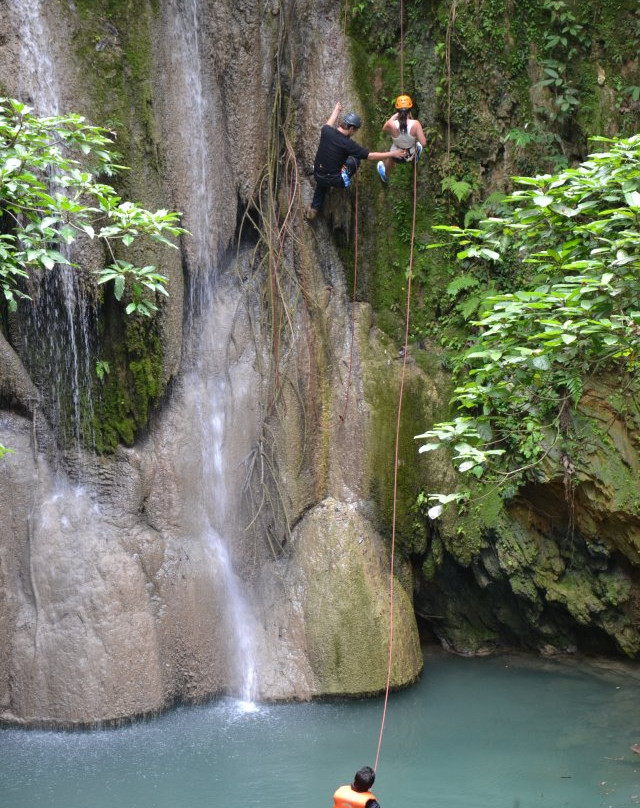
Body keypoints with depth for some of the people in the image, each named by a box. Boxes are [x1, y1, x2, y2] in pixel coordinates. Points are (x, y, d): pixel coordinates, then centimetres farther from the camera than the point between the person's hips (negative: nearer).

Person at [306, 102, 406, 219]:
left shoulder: (326, 132, -12)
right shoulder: (348, 144, -24)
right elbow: (370, 156, -17)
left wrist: (336, 111, 33)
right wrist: (392, 154, -9)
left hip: (317, 176, 4)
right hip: (335, 181, -4)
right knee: (354, 160, 11)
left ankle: (314, 208, 38)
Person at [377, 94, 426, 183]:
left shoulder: (391, 124, -31)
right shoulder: (415, 124, -31)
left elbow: (384, 129, -6)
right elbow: (424, 143, -26)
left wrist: (394, 116, 4)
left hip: (397, 157, 1)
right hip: (412, 155, -1)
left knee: (390, 157, 40)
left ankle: (385, 175, 70)